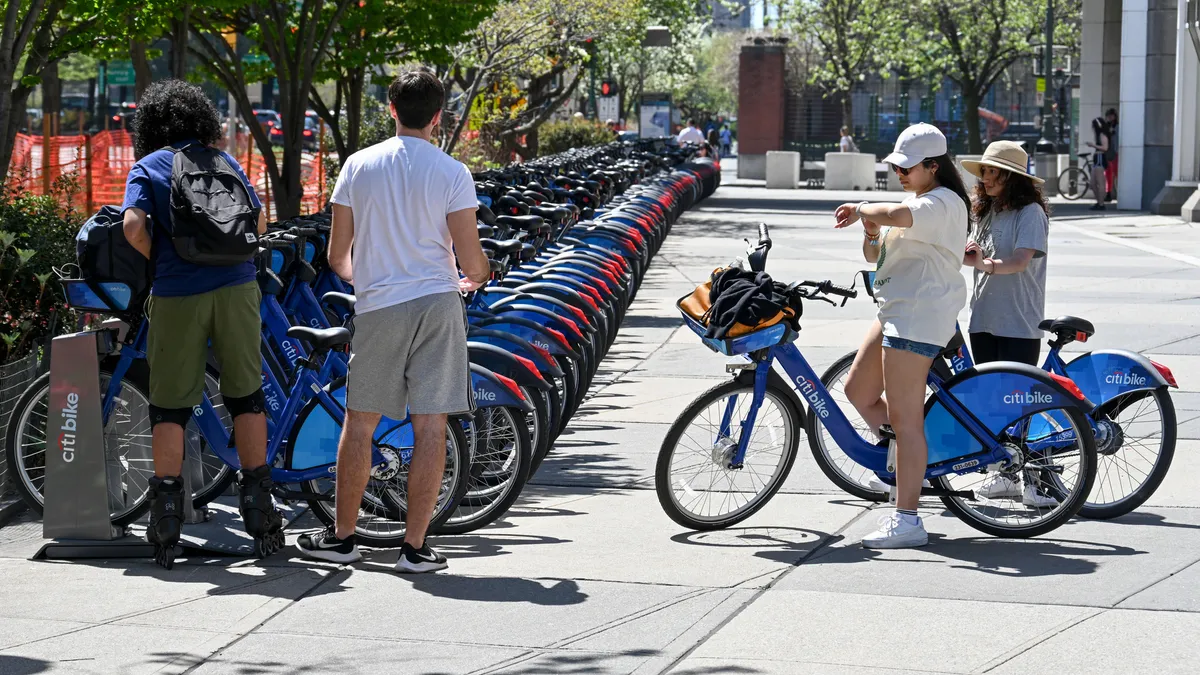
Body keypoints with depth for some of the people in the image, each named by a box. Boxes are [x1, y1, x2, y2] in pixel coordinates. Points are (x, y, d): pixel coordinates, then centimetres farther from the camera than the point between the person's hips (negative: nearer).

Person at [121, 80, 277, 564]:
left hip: (176, 295, -2)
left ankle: (166, 514, 2)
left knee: (169, 405, 6)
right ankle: (258, 504, 10)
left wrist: (160, 261, 7)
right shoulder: (223, 161, 13)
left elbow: (134, 226, -10)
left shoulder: (147, 167, 5)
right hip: (235, 285, 2)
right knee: (246, 395, 11)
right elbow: (259, 221, 13)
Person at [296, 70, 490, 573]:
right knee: (430, 427, 1)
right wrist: (475, 278, 19)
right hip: (437, 304, -1)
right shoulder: (452, 173, -4)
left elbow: (337, 256, 6)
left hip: (377, 307, 1)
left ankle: (342, 537, 18)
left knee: (359, 423, 12)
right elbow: (471, 260, -5)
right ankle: (415, 546, 2)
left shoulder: (359, 165, 2)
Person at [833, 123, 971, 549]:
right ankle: (911, 465, 25)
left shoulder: (943, 203, -13)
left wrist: (862, 209, -15)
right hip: (897, 312, 11)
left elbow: (895, 216, -34)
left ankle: (906, 521, -9)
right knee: (858, 392, 16)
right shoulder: (916, 202, 20)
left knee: (904, 416, -10)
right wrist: (870, 232, -1)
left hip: (919, 317, -11)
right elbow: (875, 256, 21)